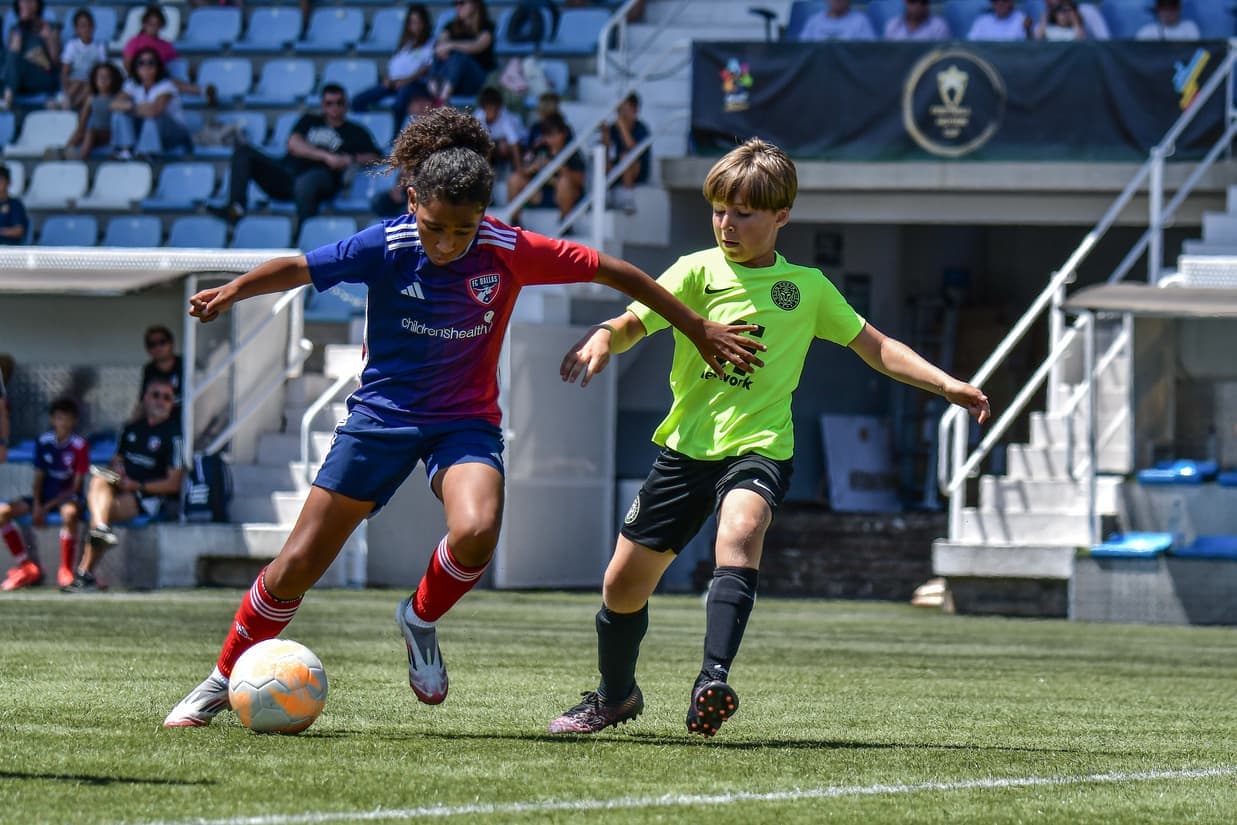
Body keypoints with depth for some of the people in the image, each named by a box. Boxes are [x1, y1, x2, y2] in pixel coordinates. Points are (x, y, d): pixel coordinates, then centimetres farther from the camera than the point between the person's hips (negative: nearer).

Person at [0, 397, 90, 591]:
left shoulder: (80, 446, -9)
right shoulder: (44, 442, 3)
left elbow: (76, 486, -10)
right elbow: (39, 477, 7)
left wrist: (47, 507, -16)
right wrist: (36, 506, -10)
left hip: (67, 497, -5)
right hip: (44, 495, 5)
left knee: (69, 512, -42)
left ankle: (66, 571, -27)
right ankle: (27, 567, -10)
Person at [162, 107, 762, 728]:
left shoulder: (509, 252, -14)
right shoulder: (388, 246, -14)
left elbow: (615, 273, -5)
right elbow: (298, 269, -10)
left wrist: (698, 330, 2)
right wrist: (232, 291, -30)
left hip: (466, 420, 0)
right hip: (383, 413, 0)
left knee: (476, 532, -32)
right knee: (296, 566, -4)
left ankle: (420, 619, 0)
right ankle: (223, 682, 16)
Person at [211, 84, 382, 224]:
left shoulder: (355, 132, 20)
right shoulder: (310, 121, 27)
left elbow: (375, 159, 10)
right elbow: (294, 144, 8)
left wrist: (351, 160, -10)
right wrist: (326, 157, -5)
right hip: (286, 173, 5)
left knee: (306, 182, -43)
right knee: (243, 152, -12)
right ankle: (235, 207, -32)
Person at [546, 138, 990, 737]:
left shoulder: (807, 287, 8)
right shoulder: (698, 272, 3)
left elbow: (876, 348, 17)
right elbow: (634, 323, -10)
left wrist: (947, 385, 8)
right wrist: (603, 338, -33)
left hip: (758, 447, -2)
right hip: (687, 445, 2)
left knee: (740, 531, -35)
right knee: (623, 585, 6)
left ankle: (713, 681, -47)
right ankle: (615, 697, 35)